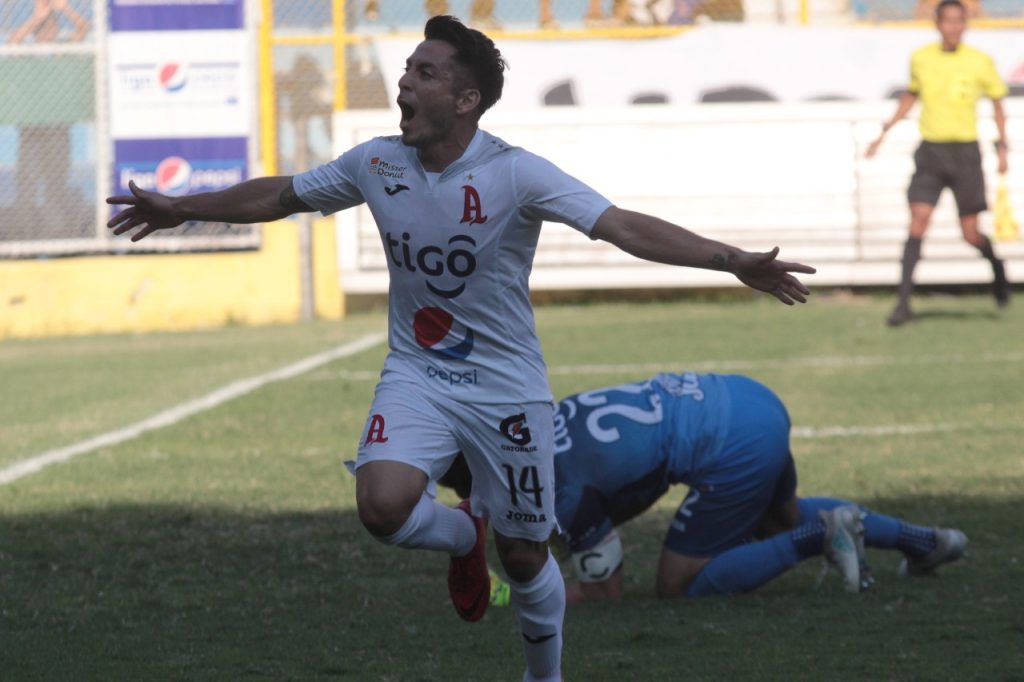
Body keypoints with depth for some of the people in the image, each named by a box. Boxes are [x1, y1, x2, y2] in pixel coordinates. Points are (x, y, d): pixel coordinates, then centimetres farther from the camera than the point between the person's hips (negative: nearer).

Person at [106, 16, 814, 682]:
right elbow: (278, 196, 13)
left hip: (506, 385, -2)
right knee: (383, 505, -25)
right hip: (416, 377, 2)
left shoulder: (515, 173, -18)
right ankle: (463, 535, 11)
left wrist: (733, 260, -41)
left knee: (525, 559, 5)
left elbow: (625, 226, -27)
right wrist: (179, 209, 22)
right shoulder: (377, 163, -5)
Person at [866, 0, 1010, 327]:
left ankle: (997, 267, 35)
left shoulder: (980, 62, -4)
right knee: (918, 223, -11)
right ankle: (903, 303, -11)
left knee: (971, 233, 1)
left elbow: (997, 103, 7)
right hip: (930, 151, 2)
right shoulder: (921, 58, 2)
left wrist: (1002, 147, -1)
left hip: (965, 150, -2)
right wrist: (885, 131, 15)